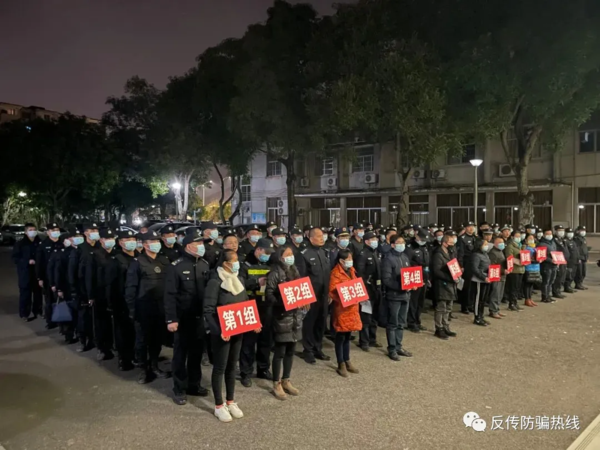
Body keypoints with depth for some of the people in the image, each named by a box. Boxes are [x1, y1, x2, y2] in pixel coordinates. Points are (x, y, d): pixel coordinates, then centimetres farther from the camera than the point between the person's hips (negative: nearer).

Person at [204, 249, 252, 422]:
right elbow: (208, 311, -18)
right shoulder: (215, 282, -17)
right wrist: (219, 331, -28)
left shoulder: (239, 279, 4)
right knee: (220, 368, 6)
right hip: (221, 333, -6)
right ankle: (219, 406, 20)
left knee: (232, 366, 17)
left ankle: (230, 402, 31)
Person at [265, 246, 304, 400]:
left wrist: (304, 304, 2)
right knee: (279, 352, 1)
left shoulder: (294, 271, 12)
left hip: (296, 316, 7)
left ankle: (286, 381, 27)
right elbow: (269, 295, -15)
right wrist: (281, 304, -28)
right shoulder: (275, 274, -10)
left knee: (290, 350, 14)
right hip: (282, 317, -7)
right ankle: (277, 384, 15)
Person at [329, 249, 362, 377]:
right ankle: (341, 365, 12)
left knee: (347, 336, 16)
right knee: (341, 336, 2)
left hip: (352, 307, 8)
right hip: (342, 308, -8)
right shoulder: (336, 273, -14)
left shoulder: (351, 270, 11)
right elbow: (332, 292, -19)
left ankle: (347, 362, 26)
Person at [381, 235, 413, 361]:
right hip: (393, 295, -7)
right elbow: (386, 280, -17)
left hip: (405, 294, 7)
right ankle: (392, 349, 13)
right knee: (393, 324, 2)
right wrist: (400, 286, -25)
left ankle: (398, 346, 27)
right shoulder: (388, 259, -12)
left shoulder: (405, 257, 11)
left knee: (401, 323, 15)